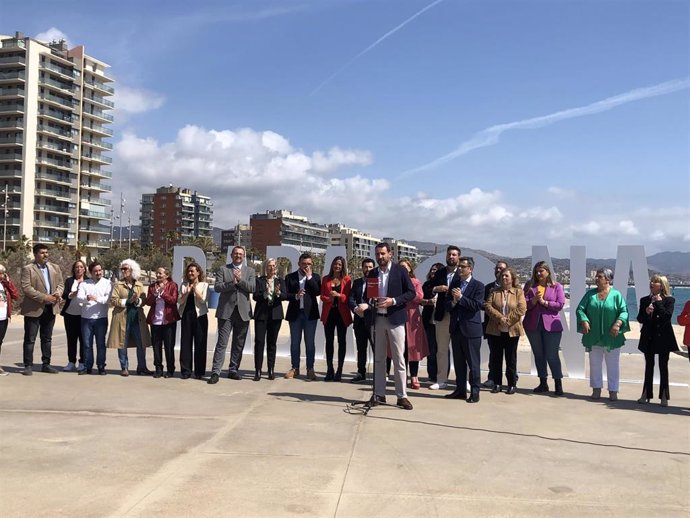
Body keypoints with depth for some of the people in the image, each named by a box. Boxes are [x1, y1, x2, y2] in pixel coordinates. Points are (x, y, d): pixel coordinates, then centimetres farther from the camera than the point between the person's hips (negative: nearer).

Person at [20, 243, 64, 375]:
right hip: (33, 309, -5)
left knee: (47, 338, 12)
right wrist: (44, 297, -20)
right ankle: (28, 366, 7)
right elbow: (26, 288, -15)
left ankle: (46, 364, 20)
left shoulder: (55, 268, 11)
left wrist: (58, 293, -9)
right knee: (30, 339, 1)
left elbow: (61, 283, 13)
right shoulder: (28, 269, -7)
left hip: (50, 308, 5)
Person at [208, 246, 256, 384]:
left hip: (243, 311, 3)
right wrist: (232, 282, -17)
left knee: (239, 344, 8)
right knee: (222, 343, -6)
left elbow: (252, 288, -4)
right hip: (226, 311, -2)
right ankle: (216, 372, -5)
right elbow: (217, 287, -6)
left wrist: (240, 279, -15)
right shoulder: (223, 270, 6)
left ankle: (233, 370, 18)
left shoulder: (250, 271, 11)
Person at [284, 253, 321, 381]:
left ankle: (310, 369, 5)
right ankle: (295, 368, 15)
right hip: (295, 313, 1)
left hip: (310, 313, -1)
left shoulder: (315, 277, 7)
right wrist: (295, 296, -20)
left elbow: (318, 292, -8)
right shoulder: (290, 277, 6)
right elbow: (286, 294, -2)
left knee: (309, 342, 1)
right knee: (294, 342, 7)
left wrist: (309, 277, -10)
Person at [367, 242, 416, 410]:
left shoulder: (400, 271, -2)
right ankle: (379, 393, 17)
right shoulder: (372, 273, 10)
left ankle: (401, 396, 2)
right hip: (378, 319, 4)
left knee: (399, 359, -3)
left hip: (395, 319, -4)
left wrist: (393, 301, -17)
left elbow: (411, 293, -5)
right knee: (378, 359, 10)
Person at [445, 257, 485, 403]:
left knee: (473, 362, 0)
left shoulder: (478, 286, -4)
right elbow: (447, 306, 9)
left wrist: (460, 297, -16)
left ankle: (474, 392, 7)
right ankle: (460, 390, 21)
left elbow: (477, 305, -16)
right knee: (458, 362, 12)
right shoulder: (454, 284, 12)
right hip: (456, 328, 6)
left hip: (470, 329, -6)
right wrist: (453, 301, -11)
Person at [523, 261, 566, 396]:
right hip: (533, 324, 4)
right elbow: (524, 303, 1)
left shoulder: (556, 286, 2)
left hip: (551, 325, -3)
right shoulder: (530, 285, 8)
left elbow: (560, 304, -7)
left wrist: (544, 302, -13)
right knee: (538, 354, 10)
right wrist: (534, 300, -17)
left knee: (552, 355, -4)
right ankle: (543, 383, 20)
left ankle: (558, 384, 5)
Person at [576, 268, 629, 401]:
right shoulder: (590, 294, 6)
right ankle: (596, 389, 20)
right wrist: (584, 321, -15)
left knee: (613, 364, 4)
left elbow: (624, 311, -7)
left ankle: (613, 390, 13)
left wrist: (618, 323, -23)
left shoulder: (616, 295, -3)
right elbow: (580, 309, 2)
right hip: (593, 336, 3)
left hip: (611, 337, -3)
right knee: (594, 363, 10)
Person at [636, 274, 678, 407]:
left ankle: (664, 396, 8)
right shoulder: (644, 300, 6)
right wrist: (646, 312, -16)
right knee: (649, 366, 10)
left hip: (663, 337, -3)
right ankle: (646, 395, 16)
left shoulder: (669, 300, -4)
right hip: (649, 338, 3)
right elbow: (640, 319, 3)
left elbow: (667, 316, -18)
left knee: (663, 366, 2)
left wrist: (659, 302, -16)